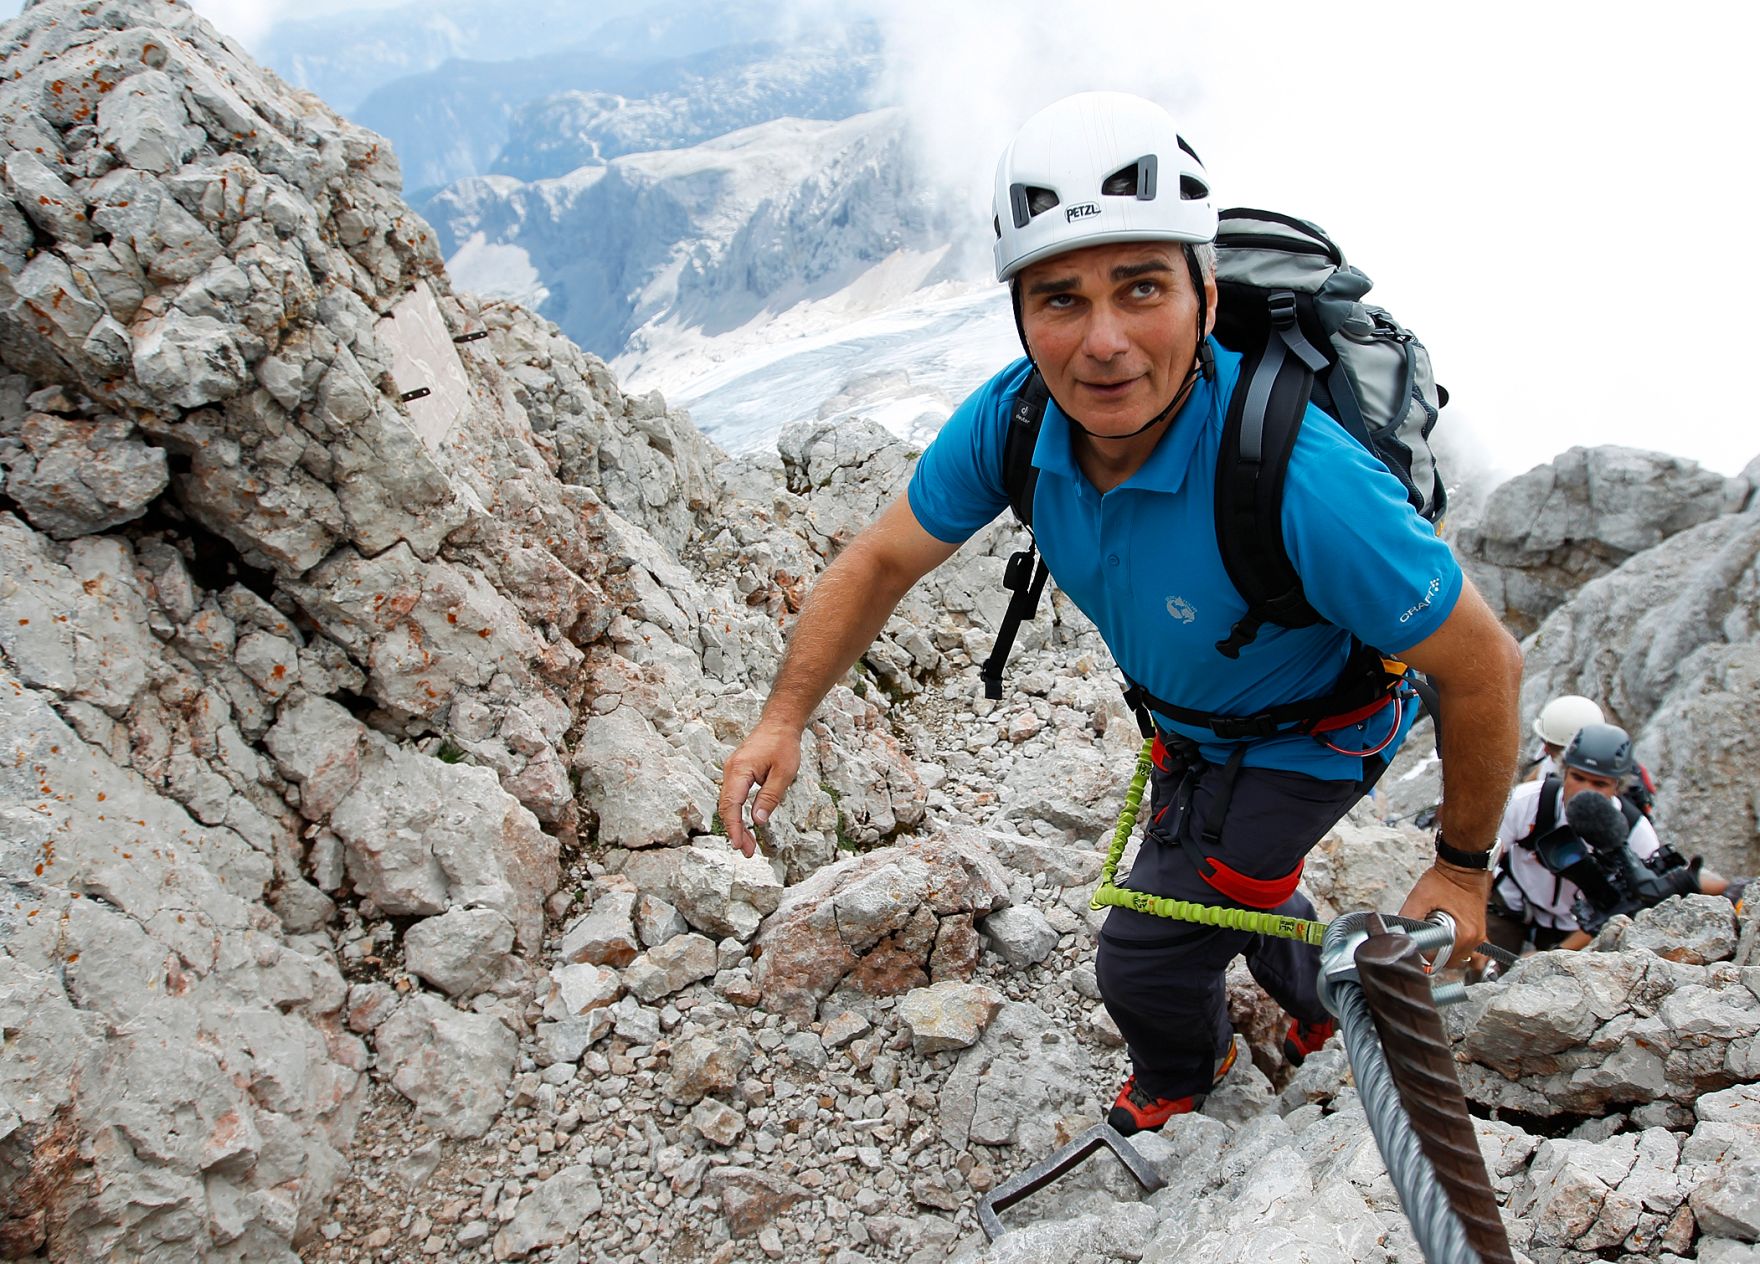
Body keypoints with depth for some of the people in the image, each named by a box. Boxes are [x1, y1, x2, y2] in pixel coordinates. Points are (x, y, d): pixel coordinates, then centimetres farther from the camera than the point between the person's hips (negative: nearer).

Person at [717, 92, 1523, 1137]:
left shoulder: (1298, 478, -44)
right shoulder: (1013, 420, -27)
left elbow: (1488, 667, -30)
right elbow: (883, 560, -10)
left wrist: (1463, 867, -17)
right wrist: (784, 720, -20)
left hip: (1308, 734, -6)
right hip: (1186, 718, 6)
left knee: (1147, 957, -5)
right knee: (1225, 886, 29)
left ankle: (1180, 1090, 33)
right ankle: (1319, 1003, 63)